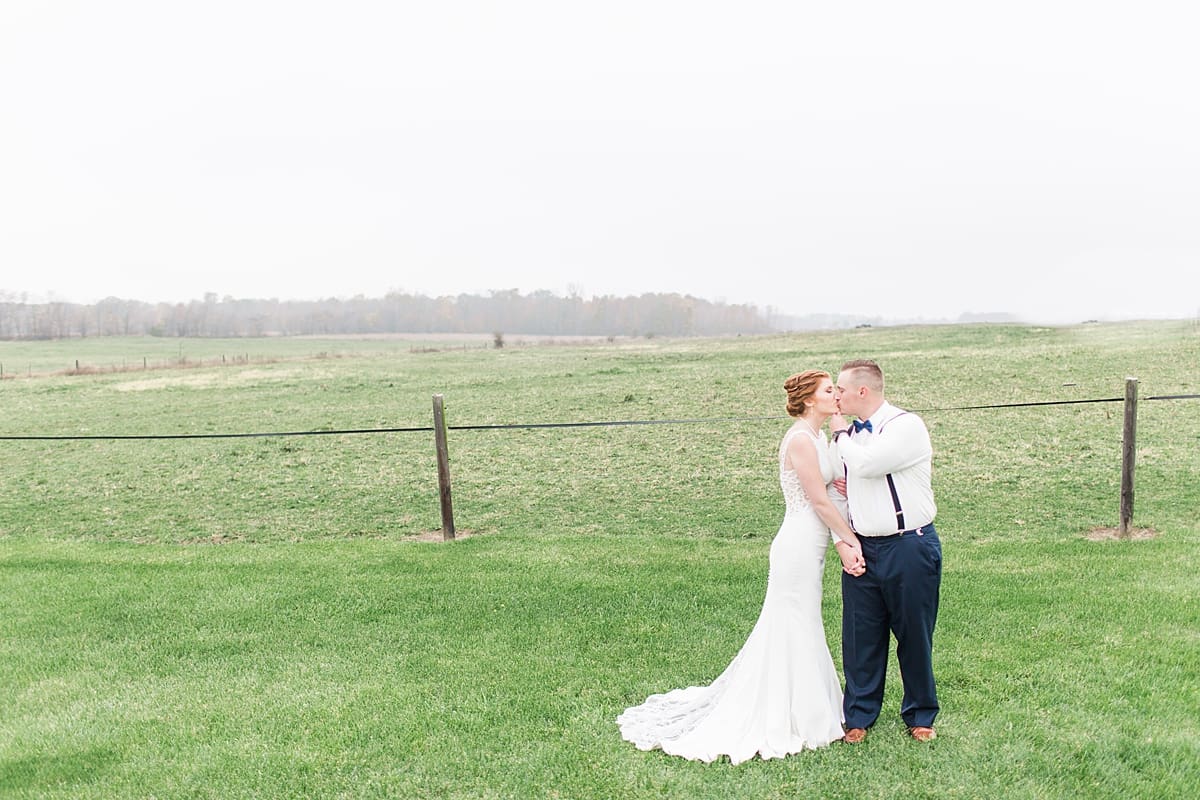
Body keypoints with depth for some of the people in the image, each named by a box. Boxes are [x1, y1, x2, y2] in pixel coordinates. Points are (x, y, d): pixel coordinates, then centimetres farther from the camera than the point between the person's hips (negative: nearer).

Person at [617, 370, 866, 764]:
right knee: (792, 631, 0)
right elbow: (820, 500, -16)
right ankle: (777, 724, 13)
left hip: (812, 546, 9)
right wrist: (852, 539, -8)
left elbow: (826, 499, 7)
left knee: (802, 631, 18)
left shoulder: (819, 439, 14)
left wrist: (842, 543, -6)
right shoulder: (800, 439, -16)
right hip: (799, 546, -9)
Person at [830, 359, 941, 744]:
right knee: (861, 636, 7)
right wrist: (840, 486, 3)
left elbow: (867, 463, -25)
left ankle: (919, 716, 27)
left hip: (909, 547, -5)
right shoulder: (850, 433, 12)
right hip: (862, 548, 6)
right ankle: (859, 716, 21)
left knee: (914, 635, 8)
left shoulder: (906, 425, -11)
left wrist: (840, 433, -7)